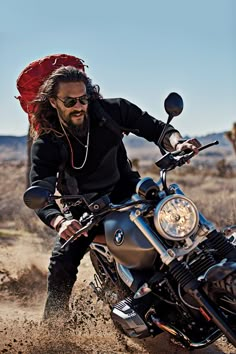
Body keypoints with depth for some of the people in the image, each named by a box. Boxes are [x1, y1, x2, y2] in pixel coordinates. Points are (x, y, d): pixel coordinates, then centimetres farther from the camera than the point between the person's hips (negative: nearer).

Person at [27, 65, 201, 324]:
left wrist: (177, 142, -32)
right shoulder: (46, 144, -18)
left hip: (123, 188, 1)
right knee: (61, 262, -18)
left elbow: (154, 128, -8)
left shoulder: (110, 110, -15)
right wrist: (59, 222, -49)